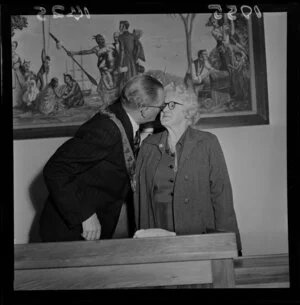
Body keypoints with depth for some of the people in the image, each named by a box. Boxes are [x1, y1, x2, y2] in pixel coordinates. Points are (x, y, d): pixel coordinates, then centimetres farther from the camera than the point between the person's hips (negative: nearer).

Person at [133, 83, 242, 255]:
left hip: (200, 238, -2)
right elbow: (140, 195, 10)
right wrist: (143, 239, 5)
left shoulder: (207, 143, 1)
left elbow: (221, 194, -3)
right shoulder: (148, 146, 9)